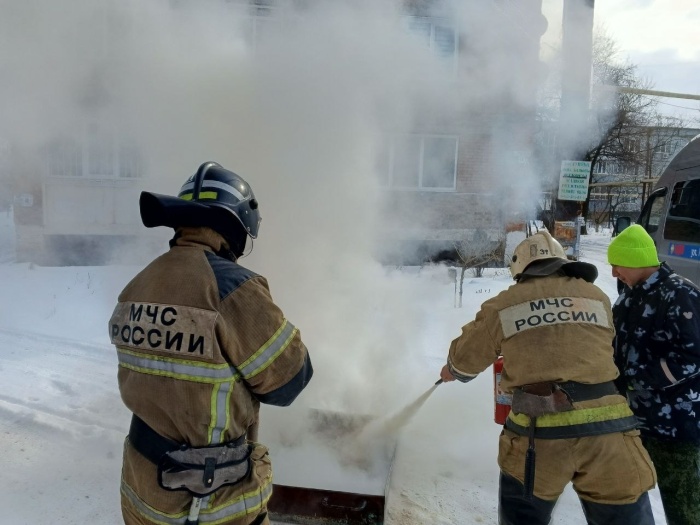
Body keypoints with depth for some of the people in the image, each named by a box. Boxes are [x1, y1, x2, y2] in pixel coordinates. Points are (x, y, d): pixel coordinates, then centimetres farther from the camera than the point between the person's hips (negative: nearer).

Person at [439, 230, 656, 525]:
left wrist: (452, 371, 42)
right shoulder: (597, 298, 11)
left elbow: (465, 357, 19)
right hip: (606, 428, 2)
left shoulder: (502, 306, 6)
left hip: (537, 433, -1)